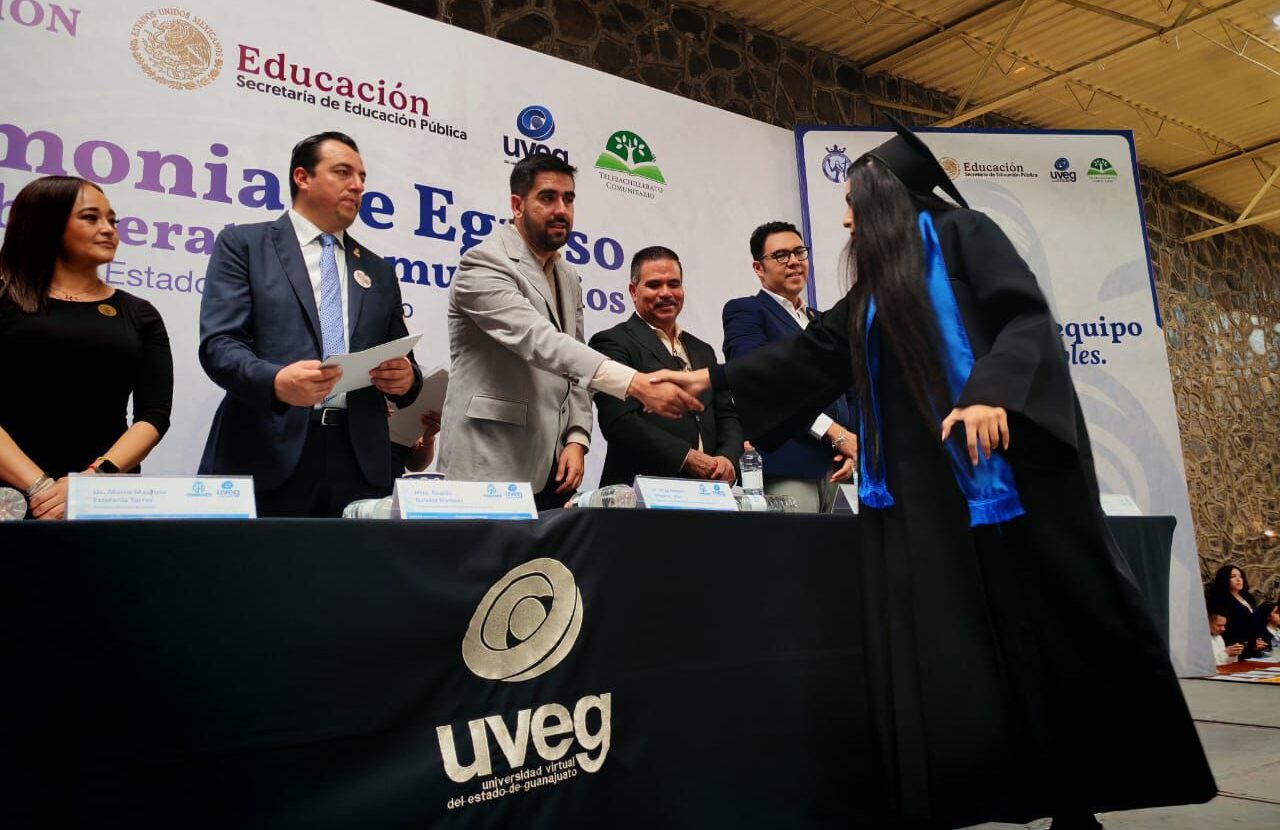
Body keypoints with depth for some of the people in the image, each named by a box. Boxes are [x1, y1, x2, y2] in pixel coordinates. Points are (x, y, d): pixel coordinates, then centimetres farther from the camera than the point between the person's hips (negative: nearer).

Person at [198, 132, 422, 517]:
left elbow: (402, 361, 21)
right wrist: (276, 381, -24)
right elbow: (218, 343, -4)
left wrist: (406, 378, -4)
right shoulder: (243, 243, 7)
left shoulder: (379, 272, 20)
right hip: (267, 456, -3)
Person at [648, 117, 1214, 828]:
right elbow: (809, 355, 24)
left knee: (1040, 622, 0)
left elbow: (1025, 313, -9)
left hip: (1002, 466, -6)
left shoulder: (959, 233, 4)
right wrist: (712, 379, 22)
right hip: (917, 485, 7)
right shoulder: (873, 289, 24)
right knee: (931, 649, 0)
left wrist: (992, 393, -26)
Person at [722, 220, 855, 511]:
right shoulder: (744, 311, 1)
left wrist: (851, 448, 2)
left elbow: (848, 395, 22)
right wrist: (837, 435, -15)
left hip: (834, 472, 6)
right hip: (784, 471, -6)